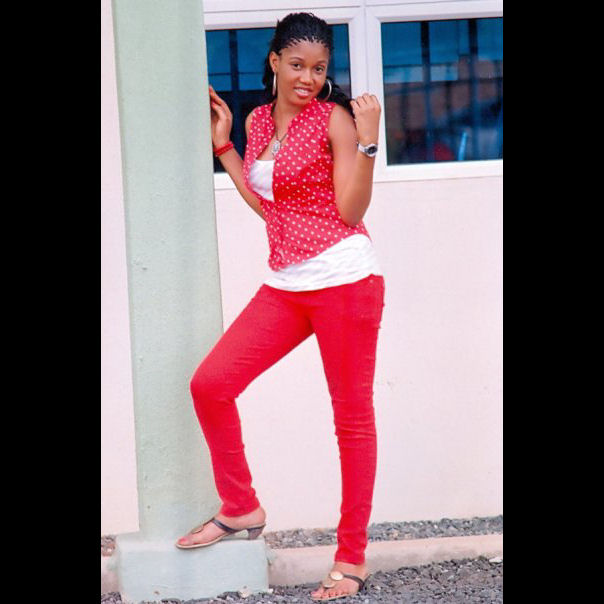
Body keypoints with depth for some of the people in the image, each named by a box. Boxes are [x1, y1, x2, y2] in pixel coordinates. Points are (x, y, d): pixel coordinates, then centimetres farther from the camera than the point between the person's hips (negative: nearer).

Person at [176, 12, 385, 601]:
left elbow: (351, 211, -10)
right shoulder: (258, 121, 13)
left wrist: (366, 140, -18)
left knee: (352, 415, 1)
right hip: (285, 285, 6)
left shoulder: (335, 118, -6)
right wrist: (223, 146, 18)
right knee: (210, 383, -4)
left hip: (344, 276, -6)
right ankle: (240, 508, 15)